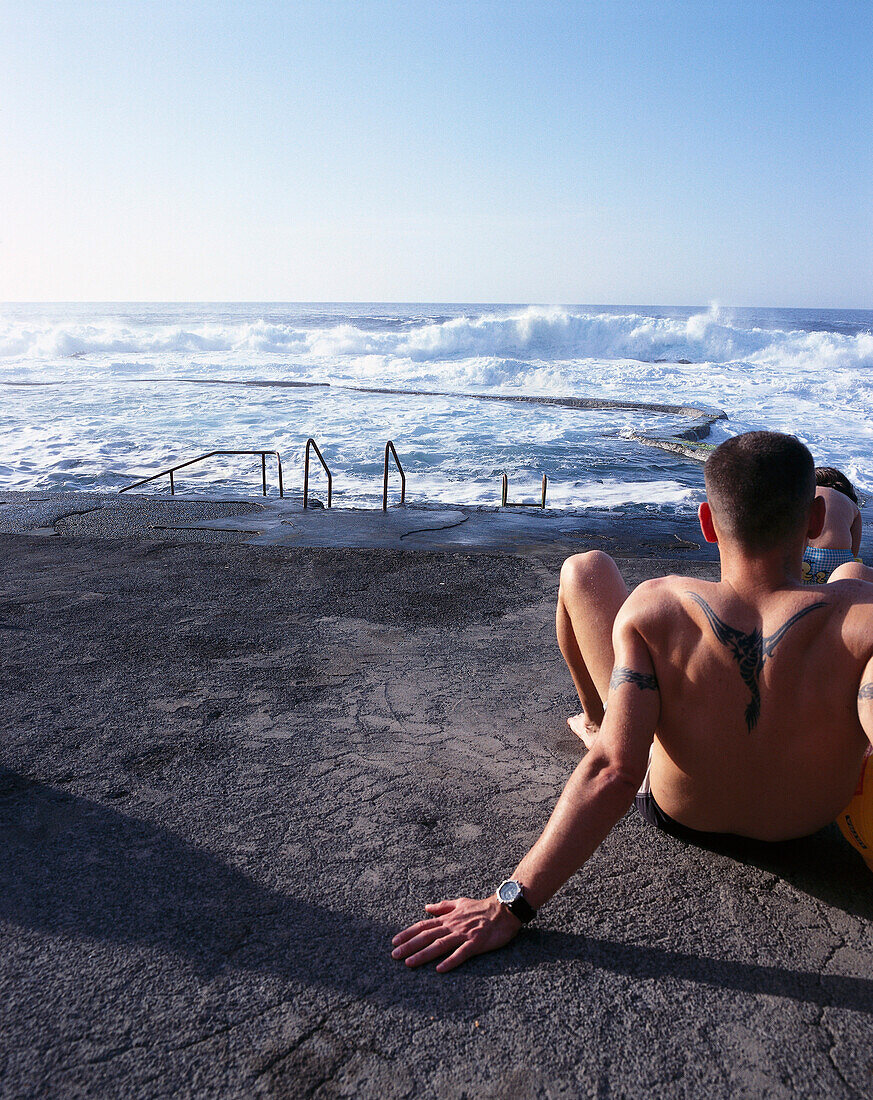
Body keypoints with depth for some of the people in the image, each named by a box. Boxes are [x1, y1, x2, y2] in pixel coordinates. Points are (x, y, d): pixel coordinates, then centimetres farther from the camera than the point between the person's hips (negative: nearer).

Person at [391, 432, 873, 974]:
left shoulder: (653, 609, -32)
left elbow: (613, 771, -36)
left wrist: (510, 905, -32)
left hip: (679, 813, -1)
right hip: (810, 823, 2)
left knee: (585, 569, 7)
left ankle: (595, 719, 38)